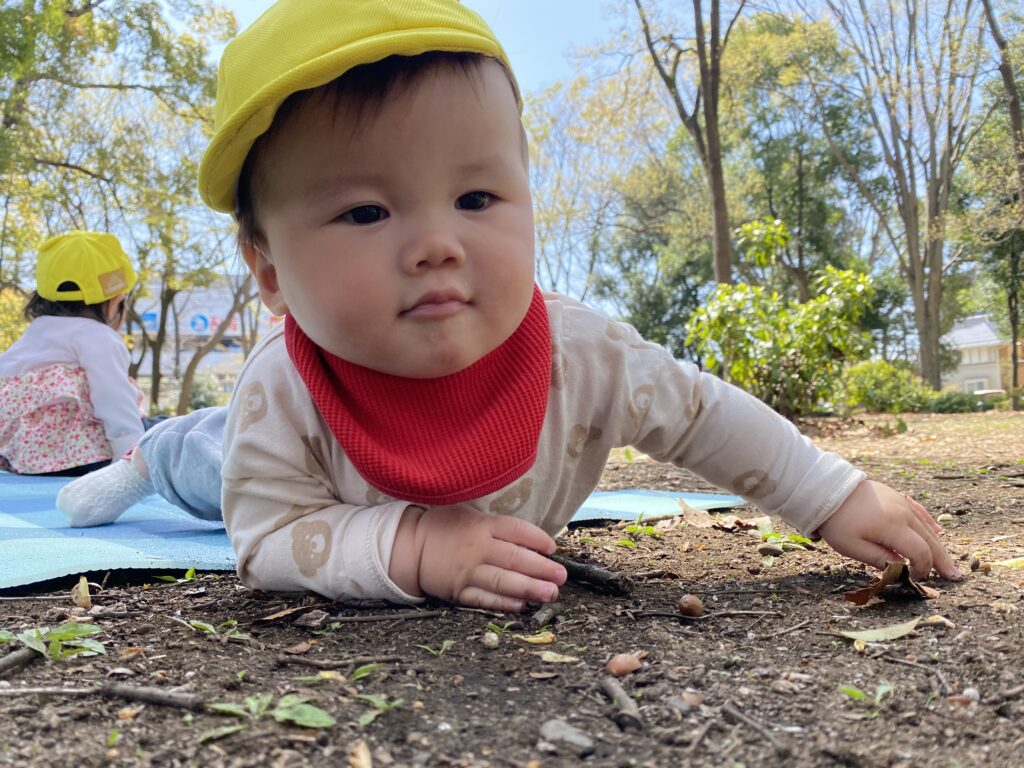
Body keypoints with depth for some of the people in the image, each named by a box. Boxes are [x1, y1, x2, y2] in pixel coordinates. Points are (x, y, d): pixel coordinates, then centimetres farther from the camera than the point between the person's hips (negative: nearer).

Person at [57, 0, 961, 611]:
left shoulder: (580, 356, -40)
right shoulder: (281, 395, -45)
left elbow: (707, 415, -25)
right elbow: (269, 540, -38)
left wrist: (841, 498, -20)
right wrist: (408, 546, -56)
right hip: (310, 452, -1)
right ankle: (153, 455, 61)